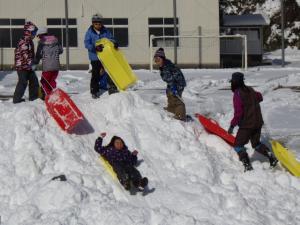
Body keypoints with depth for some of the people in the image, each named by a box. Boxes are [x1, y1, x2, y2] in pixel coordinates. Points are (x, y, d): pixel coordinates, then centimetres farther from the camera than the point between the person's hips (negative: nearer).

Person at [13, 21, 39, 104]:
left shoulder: (29, 41, 13)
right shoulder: (24, 41, -20)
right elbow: (25, 54, -25)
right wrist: (30, 64, -25)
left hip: (28, 66, 10)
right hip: (22, 66, -10)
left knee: (34, 80, 10)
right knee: (23, 82, -7)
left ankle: (33, 96, 19)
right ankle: (17, 99, 1)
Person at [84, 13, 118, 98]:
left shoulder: (105, 31, 4)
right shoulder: (89, 32, -6)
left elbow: (111, 38, 9)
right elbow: (87, 44, -12)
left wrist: (114, 43, -14)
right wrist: (95, 48, -29)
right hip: (95, 57, -3)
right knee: (95, 75, 3)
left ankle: (112, 88, 13)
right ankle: (94, 92, 14)